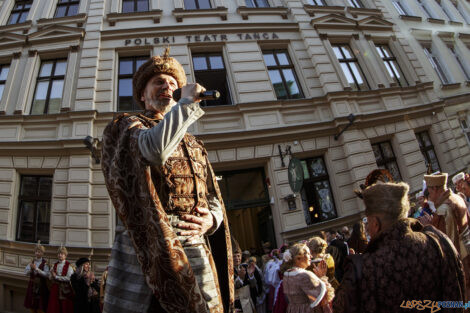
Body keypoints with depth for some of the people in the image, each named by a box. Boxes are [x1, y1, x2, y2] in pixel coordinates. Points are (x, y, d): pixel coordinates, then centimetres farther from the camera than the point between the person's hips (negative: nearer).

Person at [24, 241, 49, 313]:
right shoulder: (32, 261, 4)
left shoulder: (45, 262, -10)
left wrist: (36, 269, -24)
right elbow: (26, 273, 2)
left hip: (41, 286, -5)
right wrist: (30, 268, -17)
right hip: (32, 285, 5)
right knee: (32, 307, 15)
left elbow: (47, 275, -19)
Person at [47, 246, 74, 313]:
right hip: (55, 288, 5)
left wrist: (56, 277, -12)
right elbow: (50, 277, 10)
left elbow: (69, 278, -16)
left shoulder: (69, 265, -8)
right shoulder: (55, 265, 9)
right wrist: (52, 275, -12)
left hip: (65, 289, -5)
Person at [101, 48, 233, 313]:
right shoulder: (126, 127, 7)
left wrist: (212, 220, -6)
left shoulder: (195, 146, 20)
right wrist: (188, 101, -6)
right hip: (143, 248, -3)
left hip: (194, 252, 4)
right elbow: (155, 149, -18)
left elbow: (214, 200, 18)